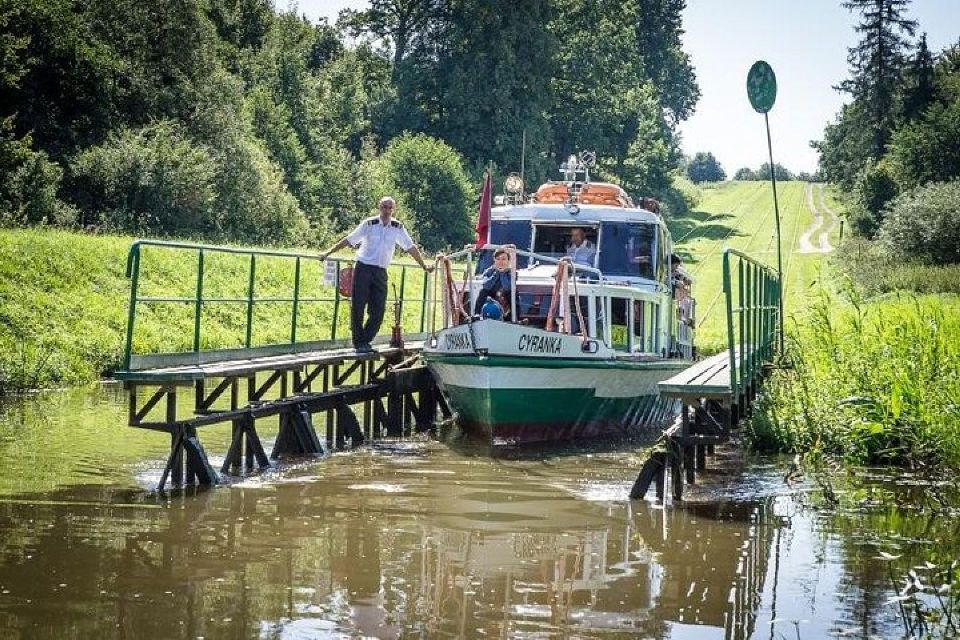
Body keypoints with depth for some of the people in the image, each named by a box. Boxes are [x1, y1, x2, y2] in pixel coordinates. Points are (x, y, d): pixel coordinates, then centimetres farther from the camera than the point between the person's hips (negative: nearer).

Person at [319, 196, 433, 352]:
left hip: (381, 272, 3)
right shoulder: (369, 224, -3)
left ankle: (365, 341, 12)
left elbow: (411, 248, 11)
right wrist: (328, 252, -2)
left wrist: (424, 266, 12)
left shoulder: (398, 227, 5)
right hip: (363, 268, -3)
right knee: (358, 307, -4)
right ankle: (359, 342, 5)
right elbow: (349, 240, 0)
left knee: (378, 310, -1)